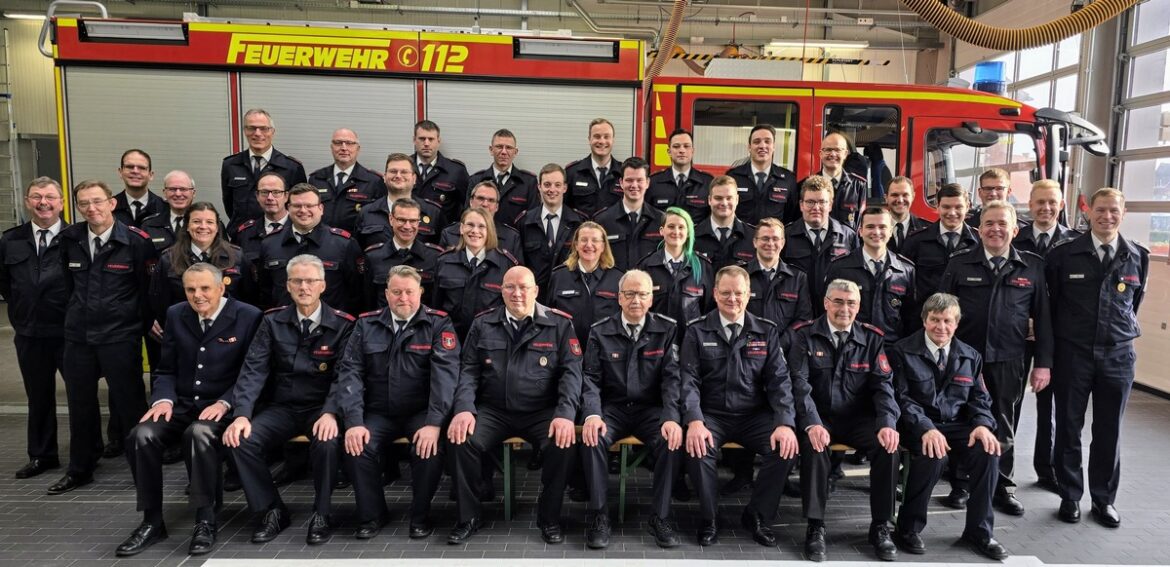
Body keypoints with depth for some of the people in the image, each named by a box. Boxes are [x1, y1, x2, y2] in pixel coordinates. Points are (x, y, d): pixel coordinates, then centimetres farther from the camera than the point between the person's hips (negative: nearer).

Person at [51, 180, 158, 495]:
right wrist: (75, 314, 17)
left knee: (130, 402, 1)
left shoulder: (136, 241, -10)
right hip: (78, 336, 5)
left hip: (121, 337, -4)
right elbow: (67, 283, 18)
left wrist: (139, 322, 1)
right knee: (80, 404, 14)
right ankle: (79, 470, 29)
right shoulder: (68, 239, 3)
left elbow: (151, 286, -3)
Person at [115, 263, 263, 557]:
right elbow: (166, 370, 13)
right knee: (141, 436, -23)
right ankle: (152, 522, -7)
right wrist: (163, 399, -7)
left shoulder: (248, 317, -6)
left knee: (199, 433, -36)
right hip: (182, 405, 5)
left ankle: (205, 521, -21)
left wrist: (224, 403, -20)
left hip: (222, 407, -5)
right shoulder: (176, 315, 10)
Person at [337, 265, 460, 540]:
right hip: (378, 412, 3)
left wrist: (434, 423, -28)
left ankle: (421, 516, -1)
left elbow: (446, 371, -16)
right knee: (357, 447, -23)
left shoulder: (438, 323, -4)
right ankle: (372, 515, 3)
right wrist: (354, 421, -16)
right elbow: (350, 370, -2)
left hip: (421, 412, -2)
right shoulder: (367, 324, 5)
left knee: (431, 449, -29)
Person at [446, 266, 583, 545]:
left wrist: (565, 414, -19)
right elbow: (468, 371, 6)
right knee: (461, 439, -26)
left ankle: (550, 518, -3)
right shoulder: (483, 324, 8)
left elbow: (571, 372, -4)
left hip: (542, 412, -1)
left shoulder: (559, 324, 2)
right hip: (493, 411, 2)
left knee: (564, 442, -29)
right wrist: (464, 408, -12)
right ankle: (468, 517, -2)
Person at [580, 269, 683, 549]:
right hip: (613, 408, 0)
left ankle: (661, 516, -14)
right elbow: (590, 378, -1)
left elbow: (673, 377, -6)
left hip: (651, 409, 0)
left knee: (672, 440, -30)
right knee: (592, 437, -30)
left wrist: (672, 418, -22)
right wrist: (592, 415, -20)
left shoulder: (668, 329, 1)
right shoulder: (599, 332, 3)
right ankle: (599, 515, -17)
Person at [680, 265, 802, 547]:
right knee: (697, 447, -31)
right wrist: (695, 421, -23)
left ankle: (758, 516, 2)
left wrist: (785, 423, -16)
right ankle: (708, 520, -4)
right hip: (711, 415, -2)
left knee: (786, 448, -24)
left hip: (755, 416, 2)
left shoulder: (767, 331, 6)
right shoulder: (697, 331, 1)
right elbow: (689, 380, -7)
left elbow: (779, 380, 0)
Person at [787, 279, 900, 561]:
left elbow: (883, 384, -1)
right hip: (819, 416, -2)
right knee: (814, 445, -33)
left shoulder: (872, 337, 4)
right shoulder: (805, 335, -3)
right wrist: (812, 423, -29)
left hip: (859, 418, 3)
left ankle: (881, 527, -7)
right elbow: (799, 383, -13)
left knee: (888, 445, -25)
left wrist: (887, 423, -20)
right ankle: (816, 527, -18)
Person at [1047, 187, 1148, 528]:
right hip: (1073, 354, -1)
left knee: (1109, 431, 10)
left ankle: (1103, 500, 24)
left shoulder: (1137, 257, 2)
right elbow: (1050, 301, 5)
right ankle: (1070, 497, 21)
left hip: (1118, 356, 2)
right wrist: (1060, 335, 8)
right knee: (1069, 427, 7)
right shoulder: (1064, 254, -5)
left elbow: (1135, 301, 17)